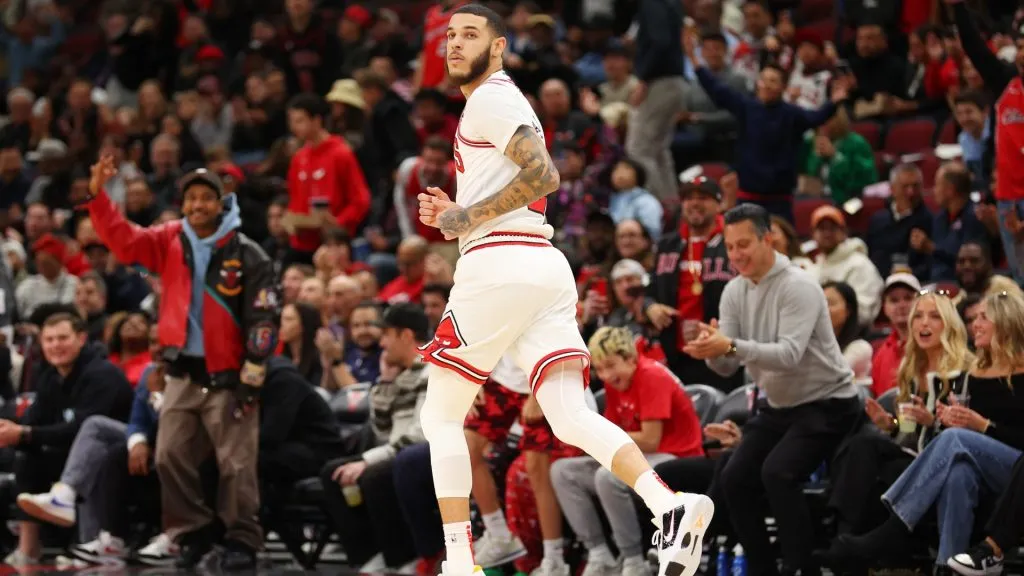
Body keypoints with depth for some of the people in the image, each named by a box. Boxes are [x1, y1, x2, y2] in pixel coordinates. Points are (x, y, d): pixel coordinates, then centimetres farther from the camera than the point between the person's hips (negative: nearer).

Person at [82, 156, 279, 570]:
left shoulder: (247, 255, -7)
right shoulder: (170, 242, 7)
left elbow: (263, 319, -8)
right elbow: (122, 240, 2)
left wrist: (252, 378, -12)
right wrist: (97, 194, -12)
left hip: (227, 376, -5)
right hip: (182, 374, 5)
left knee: (236, 463, -4)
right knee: (171, 457, 4)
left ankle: (241, 540, 5)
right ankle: (195, 532, 15)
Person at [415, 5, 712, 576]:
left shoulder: (491, 98, -4)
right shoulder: (505, 101, 27)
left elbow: (544, 173, -19)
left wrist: (471, 217, -13)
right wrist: (456, 217, 18)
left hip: (499, 266, -9)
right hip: (548, 267, 9)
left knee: (441, 416, 2)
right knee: (572, 417, -4)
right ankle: (671, 504, -25)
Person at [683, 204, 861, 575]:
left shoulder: (798, 287, -22)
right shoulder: (734, 292, 0)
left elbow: (789, 354, -34)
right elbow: (727, 367, -5)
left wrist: (730, 346, -45)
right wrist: (712, 350, -29)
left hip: (827, 403, -8)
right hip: (779, 405, 8)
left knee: (778, 472, -26)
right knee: (735, 479, -2)